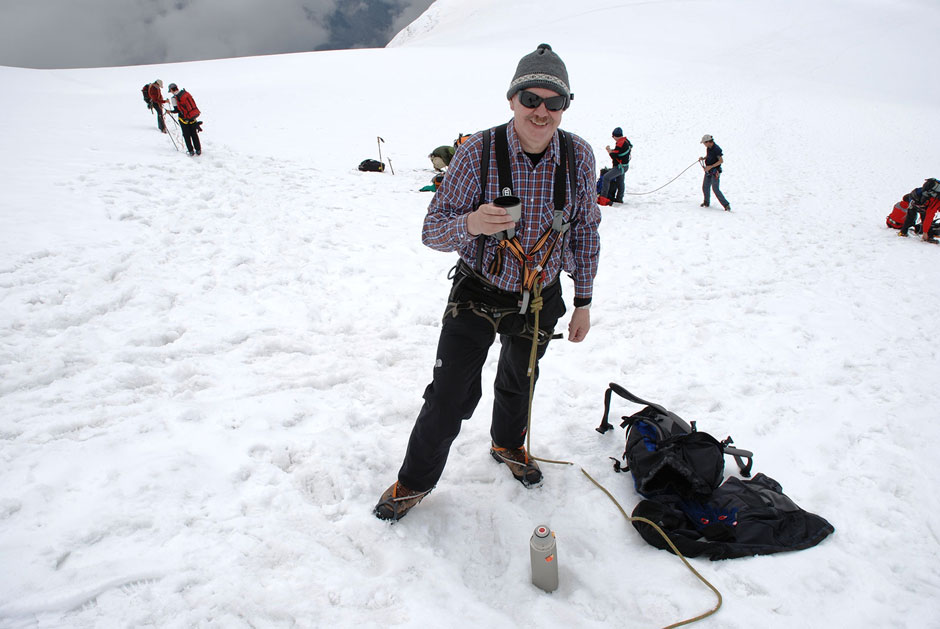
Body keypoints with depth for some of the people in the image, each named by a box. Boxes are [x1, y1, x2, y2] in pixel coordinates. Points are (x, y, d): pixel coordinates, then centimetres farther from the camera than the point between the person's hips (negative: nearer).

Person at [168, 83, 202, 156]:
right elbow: (193, 102, 6)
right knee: (194, 134, 14)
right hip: (193, 116, 4)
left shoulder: (174, 98, -14)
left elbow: (177, 110, -14)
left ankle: (191, 151, 13)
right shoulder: (185, 92, 0)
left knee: (187, 135, 11)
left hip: (185, 118, -4)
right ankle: (198, 150, 16)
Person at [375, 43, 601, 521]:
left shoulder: (579, 155, -11)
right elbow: (432, 231, -19)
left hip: (541, 299, 3)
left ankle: (508, 444, 56)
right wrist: (470, 223, -42)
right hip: (478, 292, -3)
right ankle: (415, 480, 21)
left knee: (518, 382, 25)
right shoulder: (478, 151, -20)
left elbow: (586, 231, 2)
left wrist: (583, 302, 3)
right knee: (450, 396, -5)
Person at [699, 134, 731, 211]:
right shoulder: (708, 148, 5)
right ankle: (706, 202, 32)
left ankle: (726, 204, -4)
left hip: (715, 171, -8)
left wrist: (711, 166, -23)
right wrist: (703, 158, 2)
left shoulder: (717, 149, -20)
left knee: (715, 189, -11)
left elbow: (721, 161, -21)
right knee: (705, 187, 12)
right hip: (708, 171, 8)